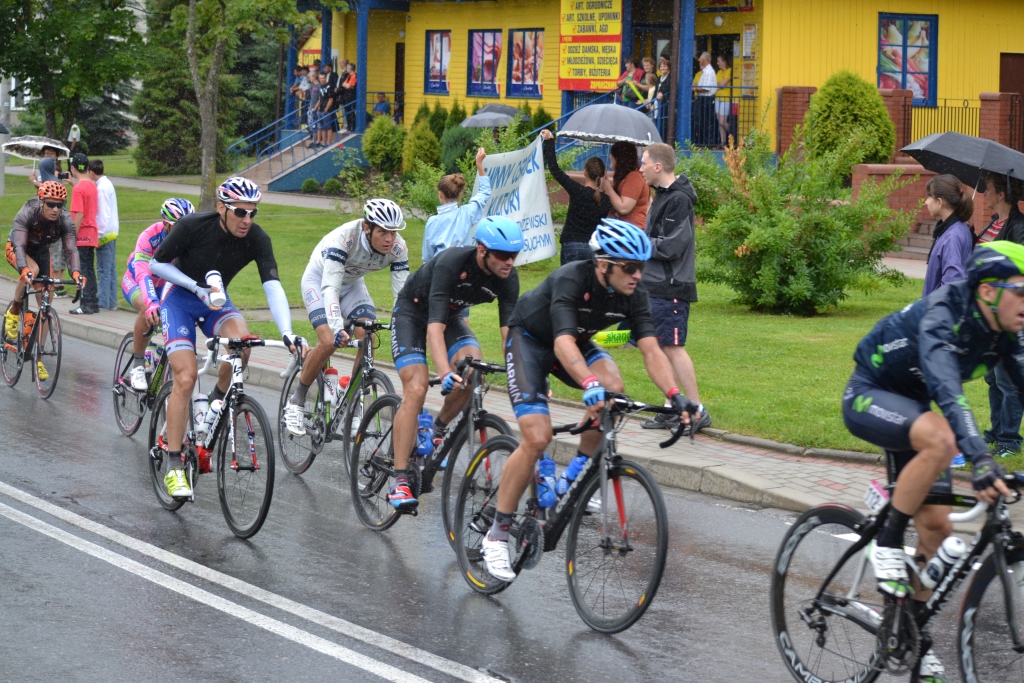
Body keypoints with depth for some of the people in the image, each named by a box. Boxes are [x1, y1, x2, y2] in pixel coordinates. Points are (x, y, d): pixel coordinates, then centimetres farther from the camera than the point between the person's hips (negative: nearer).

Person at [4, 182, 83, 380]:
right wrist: (24, 269, -62)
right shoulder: (27, 214, -34)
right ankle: (14, 311, -14)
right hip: (15, 250, -3)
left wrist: (76, 272, -54)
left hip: (41, 252, 3)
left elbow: (71, 249, -34)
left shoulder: (65, 220, -26)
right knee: (33, 270, -38)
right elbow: (19, 245, -43)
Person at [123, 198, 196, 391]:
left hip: (166, 284, 4)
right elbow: (143, 274, -44)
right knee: (148, 310, -36)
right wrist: (152, 303, -61)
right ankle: (137, 364, -17)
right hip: (136, 282, -4)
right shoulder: (150, 237, -33)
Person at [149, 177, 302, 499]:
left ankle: (218, 399, -3)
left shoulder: (257, 240, -19)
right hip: (180, 299, -2)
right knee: (186, 377, -18)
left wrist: (286, 332, -43)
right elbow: (156, 265, -13)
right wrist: (196, 287, -24)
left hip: (215, 302, 2)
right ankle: (174, 467, -10)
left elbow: (273, 286, -28)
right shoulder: (193, 226, -24)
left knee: (241, 338, -32)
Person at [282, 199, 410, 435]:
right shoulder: (344, 238, -39)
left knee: (368, 340, -17)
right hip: (319, 280, -4)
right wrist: (337, 327, -57)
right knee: (329, 341, -23)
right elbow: (330, 287, -44)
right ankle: (296, 402, -4)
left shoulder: (398, 249, -25)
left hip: (352, 284, 4)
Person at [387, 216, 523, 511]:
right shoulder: (451, 263, -37)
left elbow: (509, 330, -21)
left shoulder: (508, 278, -21)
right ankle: (399, 483, -18)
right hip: (413, 312, -5)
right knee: (416, 389, -20)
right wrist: (445, 374, -56)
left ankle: (440, 429, 6)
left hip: (451, 314, 5)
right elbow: (434, 328, -43)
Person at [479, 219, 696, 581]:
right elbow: (563, 343, -47)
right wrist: (589, 384, -64)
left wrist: (676, 396, -38)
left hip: (577, 342, 6)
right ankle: (497, 535, -8)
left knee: (612, 385, -26)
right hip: (529, 340, -5)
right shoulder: (571, 280, -35)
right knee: (536, 439, -20)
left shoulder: (633, 295, -18)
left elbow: (651, 351, -23)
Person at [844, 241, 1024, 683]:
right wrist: (980, 460, -58)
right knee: (942, 439, -37)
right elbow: (947, 391, -46)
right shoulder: (941, 316, -33)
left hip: (912, 408, 7)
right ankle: (887, 544, -20)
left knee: (936, 526, -1)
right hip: (869, 397, -7)